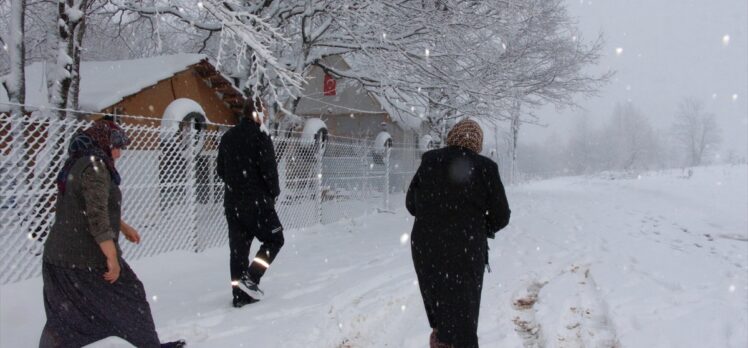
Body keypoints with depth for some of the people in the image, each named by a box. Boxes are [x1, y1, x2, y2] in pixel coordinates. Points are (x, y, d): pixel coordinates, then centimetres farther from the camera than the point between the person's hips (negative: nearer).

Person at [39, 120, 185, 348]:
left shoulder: (76, 164, 15)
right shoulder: (94, 166, -16)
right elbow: (97, 215, -23)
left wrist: (123, 227, 34)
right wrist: (112, 257, -22)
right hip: (87, 258, -9)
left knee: (63, 317, 14)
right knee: (130, 299, 9)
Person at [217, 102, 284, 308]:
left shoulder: (227, 138, 11)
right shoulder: (260, 138, -12)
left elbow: (220, 169, 16)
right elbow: (269, 170, -15)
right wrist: (273, 192, -1)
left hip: (232, 202, 7)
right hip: (257, 201, -7)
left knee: (238, 247, 9)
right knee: (274, 239, 9)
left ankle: (240, 293, 11)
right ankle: (251, 278, -5)